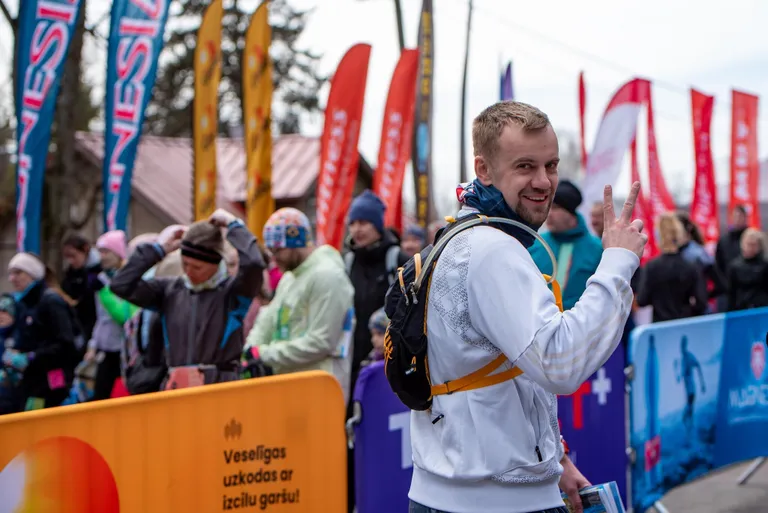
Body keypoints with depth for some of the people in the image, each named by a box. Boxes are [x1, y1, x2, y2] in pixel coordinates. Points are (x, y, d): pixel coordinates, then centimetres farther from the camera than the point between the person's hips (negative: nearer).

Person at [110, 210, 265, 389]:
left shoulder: (232, 291, -1)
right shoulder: (170, 290, 12)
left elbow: (253, 264, -21)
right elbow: (121, 285, 8)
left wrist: (233, 225, -5)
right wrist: (158, 249, 8)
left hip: (219, 387, -4)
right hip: (175, 388, 4)